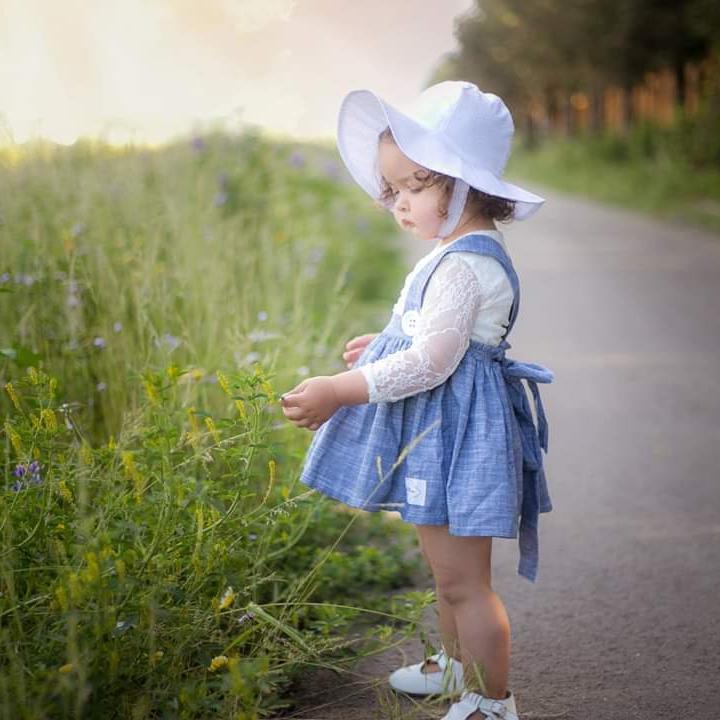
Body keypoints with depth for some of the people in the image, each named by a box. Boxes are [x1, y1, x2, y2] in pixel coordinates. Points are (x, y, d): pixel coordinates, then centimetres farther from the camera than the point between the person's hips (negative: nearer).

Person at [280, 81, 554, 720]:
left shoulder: (462, 265, -23)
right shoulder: (467, 253, 11)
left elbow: (434, 359, -29)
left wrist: (341, 390, -28)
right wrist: (379, 346, 28)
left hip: (455, 435, -11)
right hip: (440, 432, 11)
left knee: (463, 581, 0)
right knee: (449, 569, 25)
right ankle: (459, 665, 43)